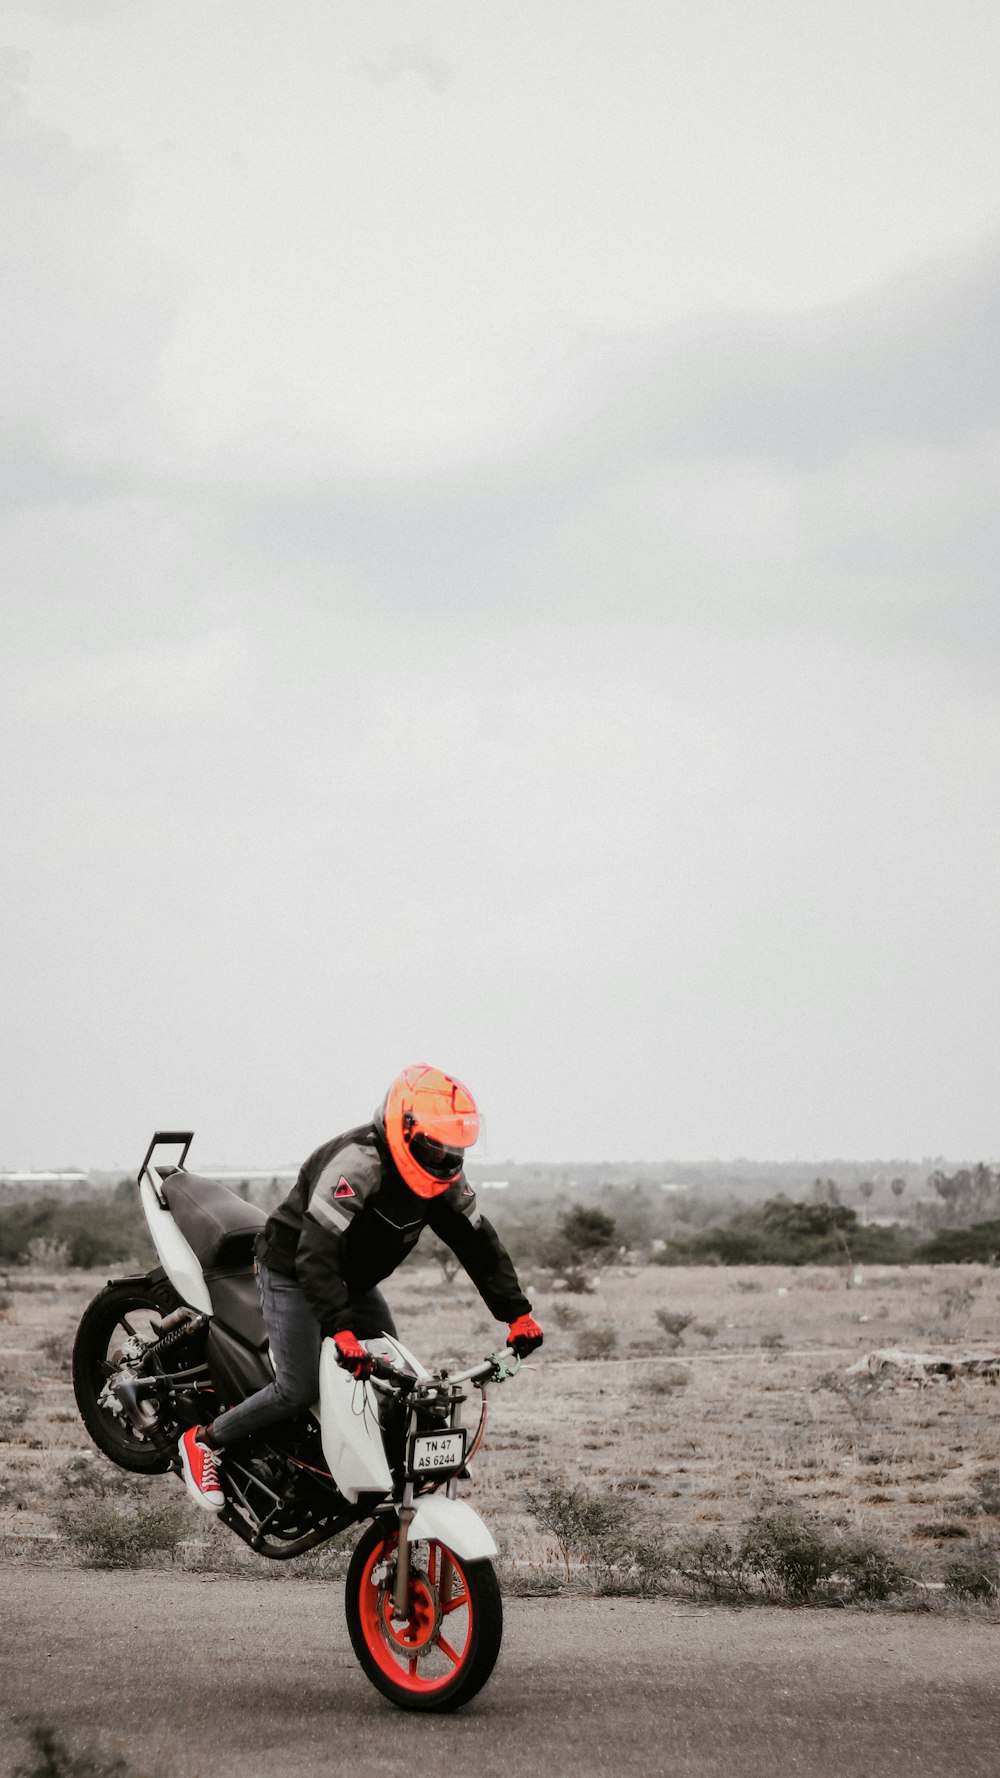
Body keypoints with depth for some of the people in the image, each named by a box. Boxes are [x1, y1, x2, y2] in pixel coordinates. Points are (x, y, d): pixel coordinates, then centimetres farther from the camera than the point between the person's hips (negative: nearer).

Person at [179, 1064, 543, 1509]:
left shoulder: (444, 1175, -7)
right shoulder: (357, 1162, -33)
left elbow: (478, 1242, 0)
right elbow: (316, 1251, -40)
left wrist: (517, 1313, -9)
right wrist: (341, 1330, -50)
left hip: (355, 1281, 8)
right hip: (293, 1272, -8)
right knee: (298, 1389, -16)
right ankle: (204, 1441, 2)